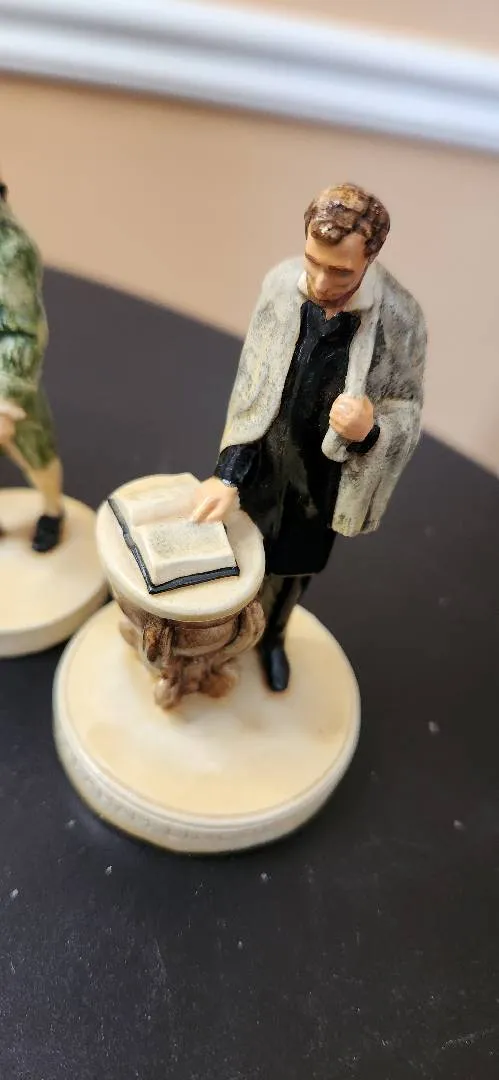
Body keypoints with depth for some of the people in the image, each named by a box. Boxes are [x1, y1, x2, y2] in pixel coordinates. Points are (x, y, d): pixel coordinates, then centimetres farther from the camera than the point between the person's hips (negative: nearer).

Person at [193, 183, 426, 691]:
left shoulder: (400, 318, -24)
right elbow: (249, 386, -14)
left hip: (324, 479, -1)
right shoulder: (280, 284, -20)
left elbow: (407, 412, -12)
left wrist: (369, 431, -36)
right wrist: (227, 473, -19)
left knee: (294, 568, 23)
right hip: (262, 464, 1)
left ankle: (273, 638, 54)